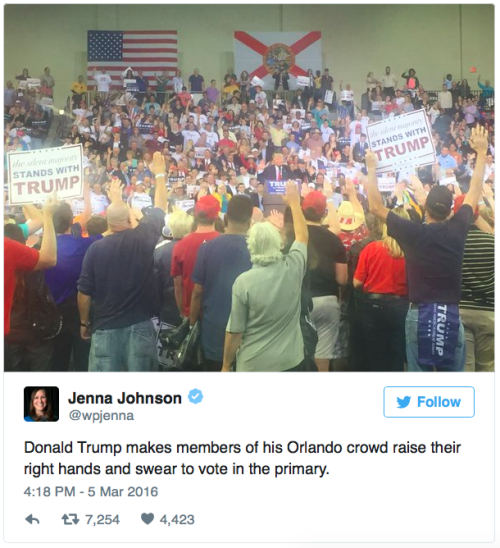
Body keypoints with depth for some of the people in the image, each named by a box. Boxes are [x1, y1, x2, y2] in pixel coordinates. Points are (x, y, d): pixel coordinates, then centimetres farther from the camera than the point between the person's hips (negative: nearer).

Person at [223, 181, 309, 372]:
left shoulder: (243, 282, -17)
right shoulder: (293, 268, -9)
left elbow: (234, 332, -11)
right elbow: (303, 236, 13)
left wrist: (226, 366, 3)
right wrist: (294, 202, 23)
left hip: (254, 365, -3)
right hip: (292, 361, 3)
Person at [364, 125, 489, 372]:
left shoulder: (413, 233, -11)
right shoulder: (458, 229, -4)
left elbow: (376, 206, -2)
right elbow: (474, 192, 11)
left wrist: (371, 169, 6)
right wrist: (482, 152, 21)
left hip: (420, 313, -2)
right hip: (451, 314, 2)